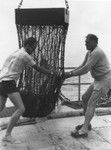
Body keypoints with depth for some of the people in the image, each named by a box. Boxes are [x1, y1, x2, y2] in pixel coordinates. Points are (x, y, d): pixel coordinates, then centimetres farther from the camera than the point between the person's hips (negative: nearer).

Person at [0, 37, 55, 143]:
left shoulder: (15, 53, 22)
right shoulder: (25, 55, -6)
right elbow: (38, 68, -5)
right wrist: (52, 73, 5)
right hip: (9, 83, -10)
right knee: (21, 109, -13)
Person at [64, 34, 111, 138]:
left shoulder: (96, 53, -22)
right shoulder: (89, 52, 11)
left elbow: (85, 69, -26)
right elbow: (82, 66, 12)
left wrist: (71, 74, -18)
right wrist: (70, 73, 0)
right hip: (99, 80, 10)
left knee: (91, 104, -10)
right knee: (84, 98, 13)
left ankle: (84, 130, -5)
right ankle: (87, 124, 22)